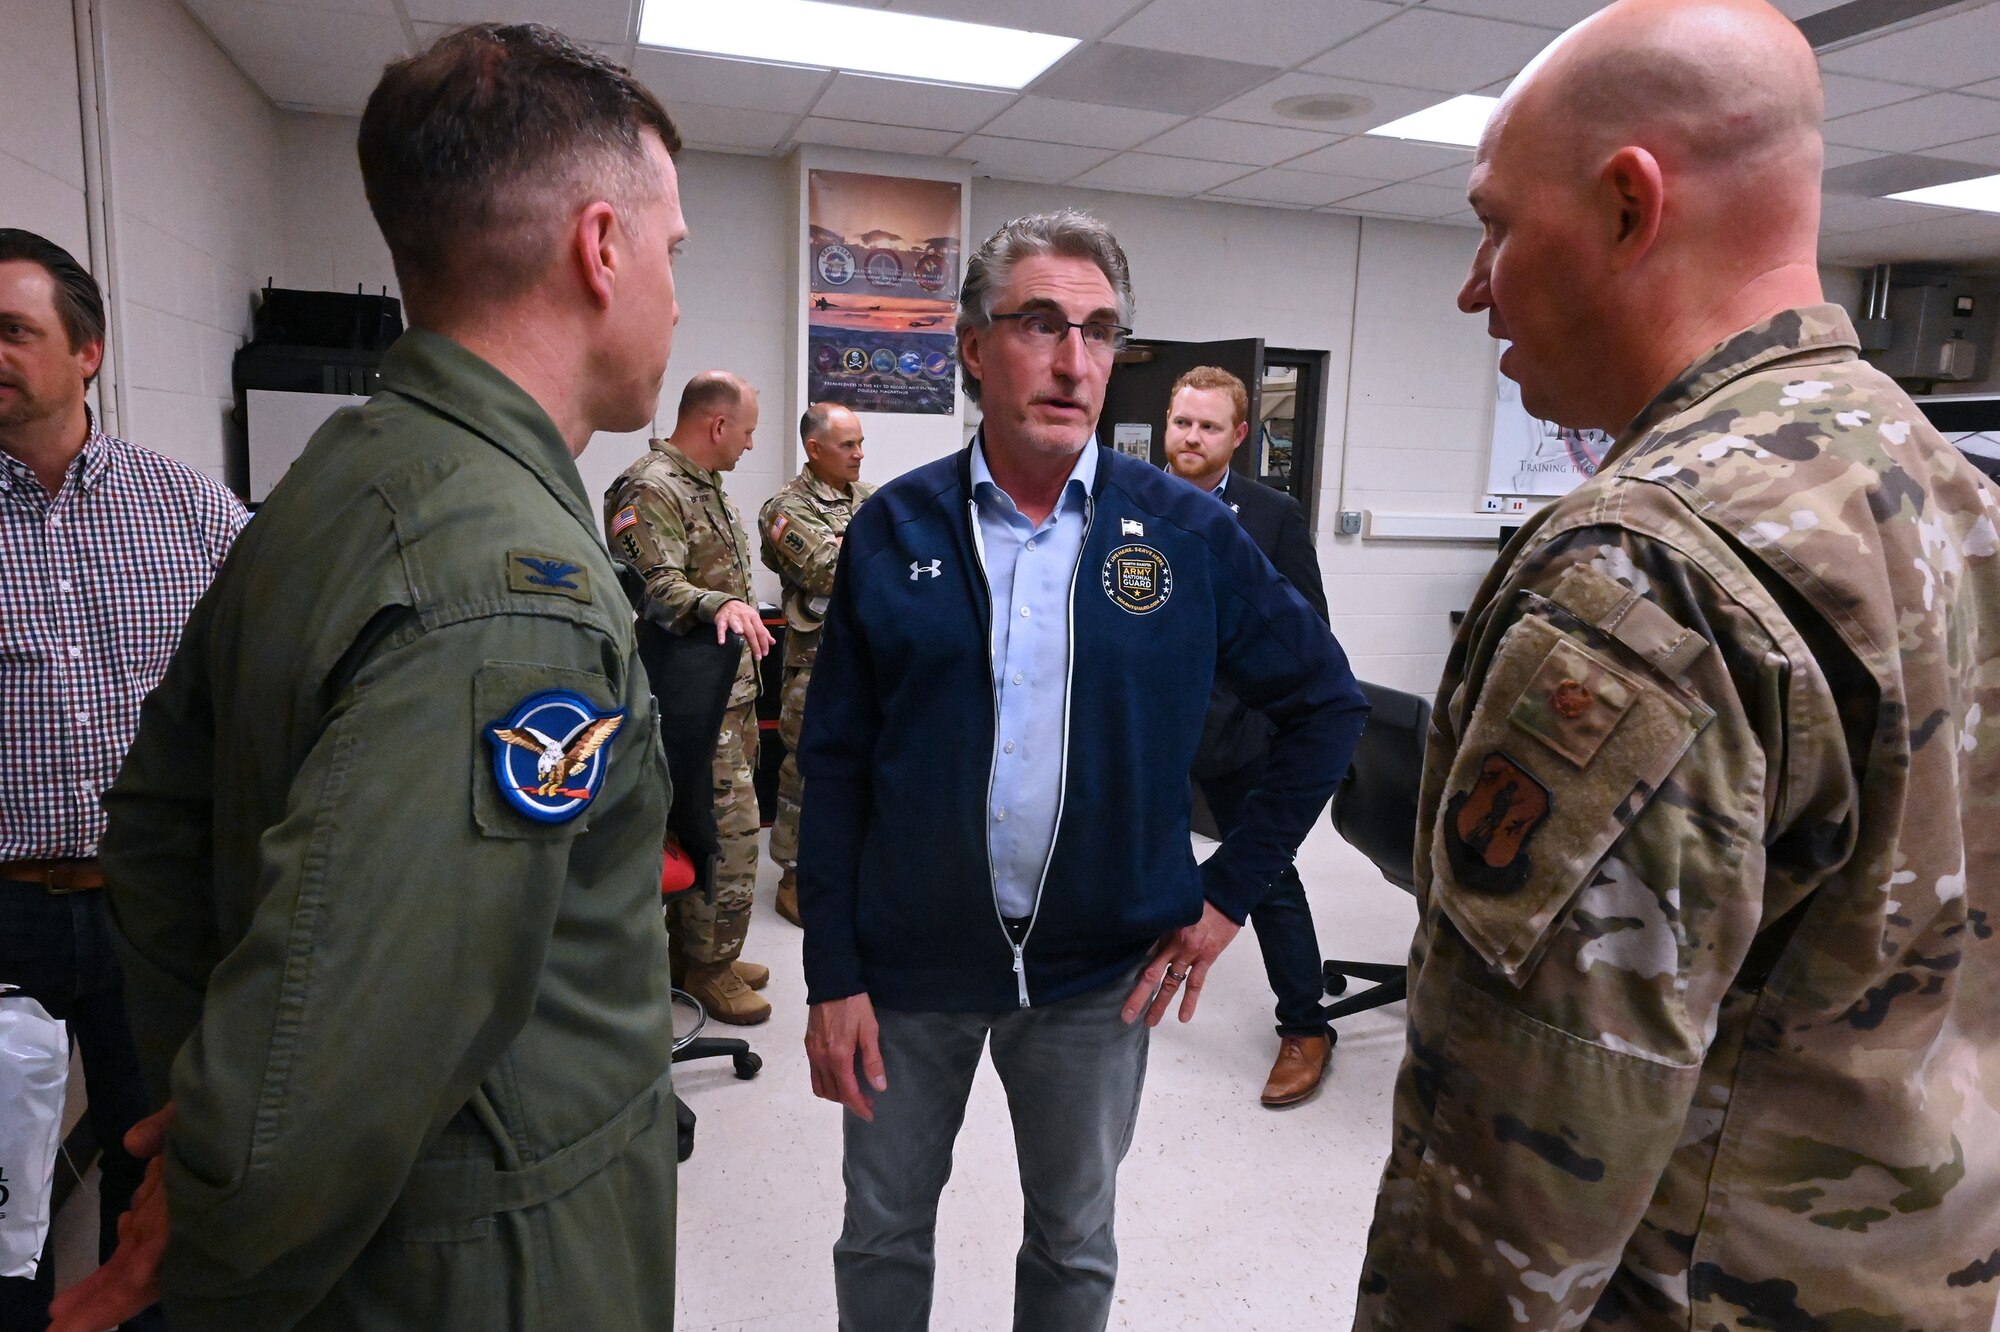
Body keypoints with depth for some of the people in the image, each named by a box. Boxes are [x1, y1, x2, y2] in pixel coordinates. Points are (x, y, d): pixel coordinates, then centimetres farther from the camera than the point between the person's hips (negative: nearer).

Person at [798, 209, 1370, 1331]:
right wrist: (833, 976, -5)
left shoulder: (1186, 532, -6)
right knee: (882, 1236, 18)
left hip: (1102, 973, 0)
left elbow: (1327, 704, 2)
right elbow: (836, 764, -3)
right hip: (908, 962, 0)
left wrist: (1231, 893, -2)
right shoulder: (894, 529, -5)